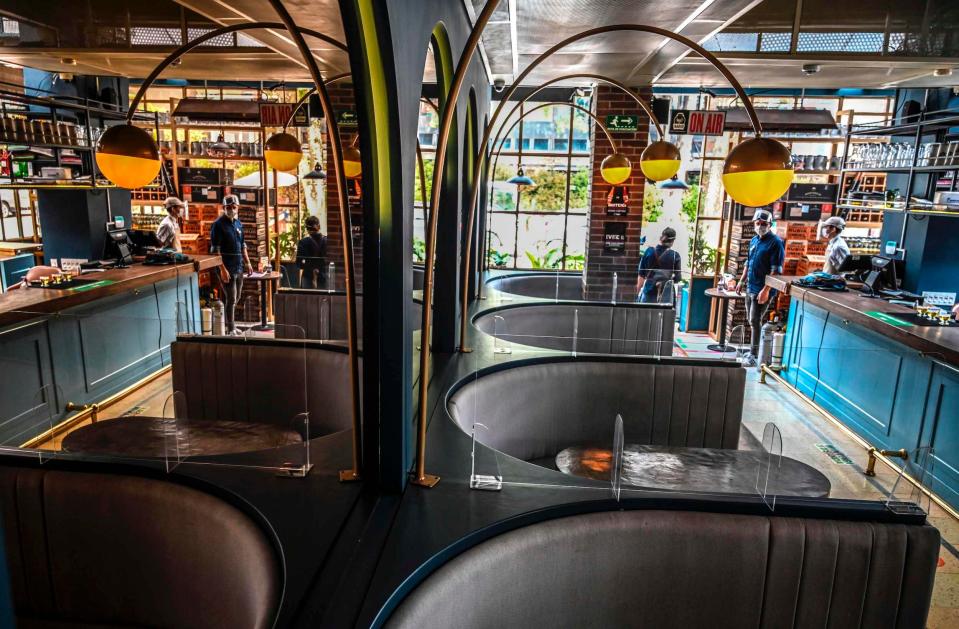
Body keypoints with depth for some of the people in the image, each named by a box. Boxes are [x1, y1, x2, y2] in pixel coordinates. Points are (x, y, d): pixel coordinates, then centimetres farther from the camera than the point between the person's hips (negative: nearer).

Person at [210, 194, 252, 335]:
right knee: (231, 299, -6)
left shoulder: (238, 223, 13)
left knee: (236, 298, 15)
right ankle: (230, 329, 2)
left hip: (239, 267, 8)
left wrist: (247, 262, 17)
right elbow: (215, 250, -14)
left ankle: (231, 325, 27)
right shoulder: (218, 224, -9)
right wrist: (222, 269, -19)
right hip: (228, 268, -7)